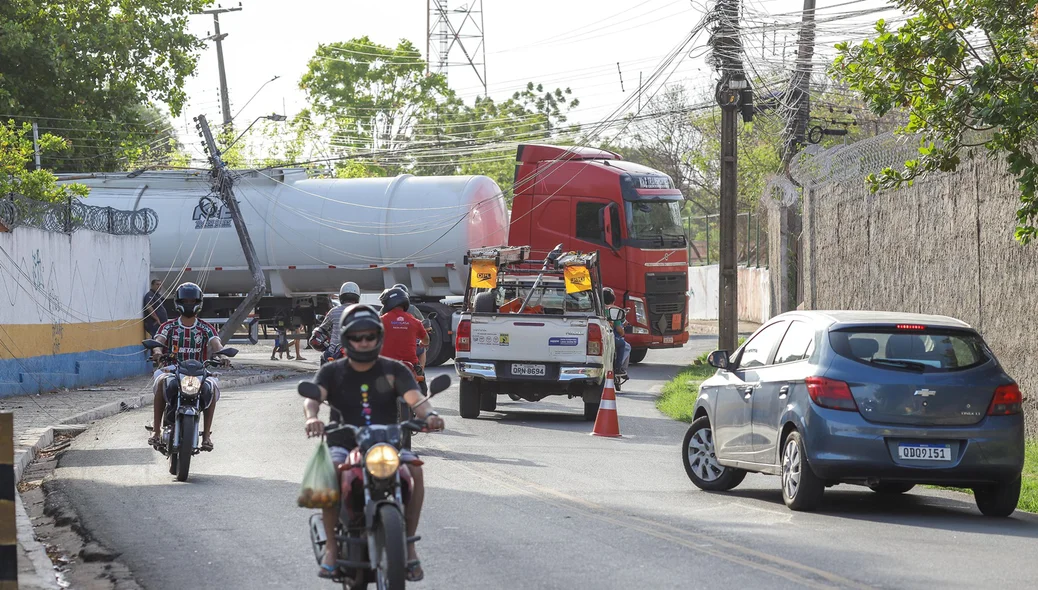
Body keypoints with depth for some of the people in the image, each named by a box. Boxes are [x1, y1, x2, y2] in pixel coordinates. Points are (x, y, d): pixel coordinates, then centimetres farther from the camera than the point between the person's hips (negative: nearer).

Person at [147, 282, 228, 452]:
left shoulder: (206, 329, 11)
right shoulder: (169, 327, 10)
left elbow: (216, 344, -7)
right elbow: (158, 341, -8)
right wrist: (157, 351, -33)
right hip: (172, 370, 0)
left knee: (211, 386, -33)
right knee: (162, 381, -35)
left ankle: (206, 434, -27)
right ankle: (156, 430, -31)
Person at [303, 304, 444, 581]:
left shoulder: (394, 370, 7)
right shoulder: (332, 372, 6)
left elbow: (414, 397, -10)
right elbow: (313, 396, -13)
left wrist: (428, 414, -34)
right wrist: (312, 416, -38)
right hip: (344, 444, -1)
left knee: (414, 470, -30)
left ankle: (409, 545, -17)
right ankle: (331, 546, -24)